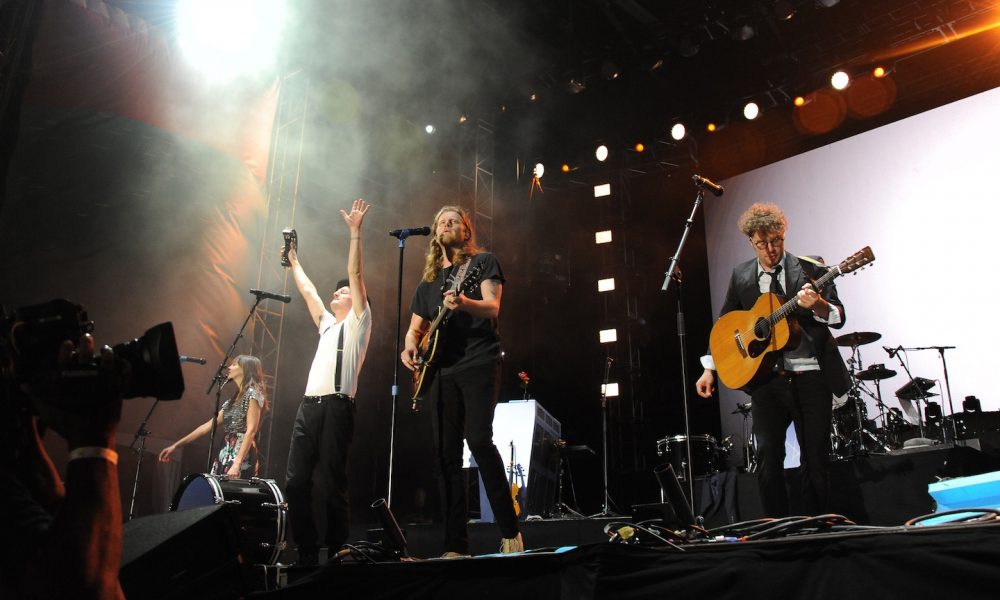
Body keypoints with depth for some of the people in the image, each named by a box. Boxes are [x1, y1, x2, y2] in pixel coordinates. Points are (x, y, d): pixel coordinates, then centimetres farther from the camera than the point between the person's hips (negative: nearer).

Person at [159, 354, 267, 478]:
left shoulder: (252, 394, -5)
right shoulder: (233, 400, 20)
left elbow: (251, 431, -16)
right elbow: (208, 426, 22)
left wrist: (237, 463, -25)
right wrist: (175, 446, 22)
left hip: (242, 461, -8)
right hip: (224, 459, 8)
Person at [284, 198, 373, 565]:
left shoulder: (358, 321, 8)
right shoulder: (327, 324, 27)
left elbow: (356, 273, 0)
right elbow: (307, 291, 36)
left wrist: (355, 232, -5)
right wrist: (293, 261, 43)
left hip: (337, 406, -7)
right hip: (308, 406, 7)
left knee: (335, 482, -7)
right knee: (295, 481, 0)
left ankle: (337, 551, 1)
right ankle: (307, 551, 7)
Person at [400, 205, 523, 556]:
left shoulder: (483, 262, 8)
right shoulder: (428, 282, 22)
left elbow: (492, 307, -7)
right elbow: (415, 327, 22)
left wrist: (463, 303, -28)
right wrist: (410, 346, -2)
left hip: (479, 361, -5)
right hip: (442, 370, 5)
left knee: (479, 439, -20)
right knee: (446, 454, 0)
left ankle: (510, 532, -9)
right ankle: (455, 546, 4)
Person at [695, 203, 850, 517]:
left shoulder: (810, 270, 0)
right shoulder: (741, 275, 9)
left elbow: (839, 317, -5)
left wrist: (817, 305, -28)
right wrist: (710, 368, 7)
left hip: (810, 377, -1)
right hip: (765, 378, 2)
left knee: (816, 458, 4)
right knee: (767, 457, -3)